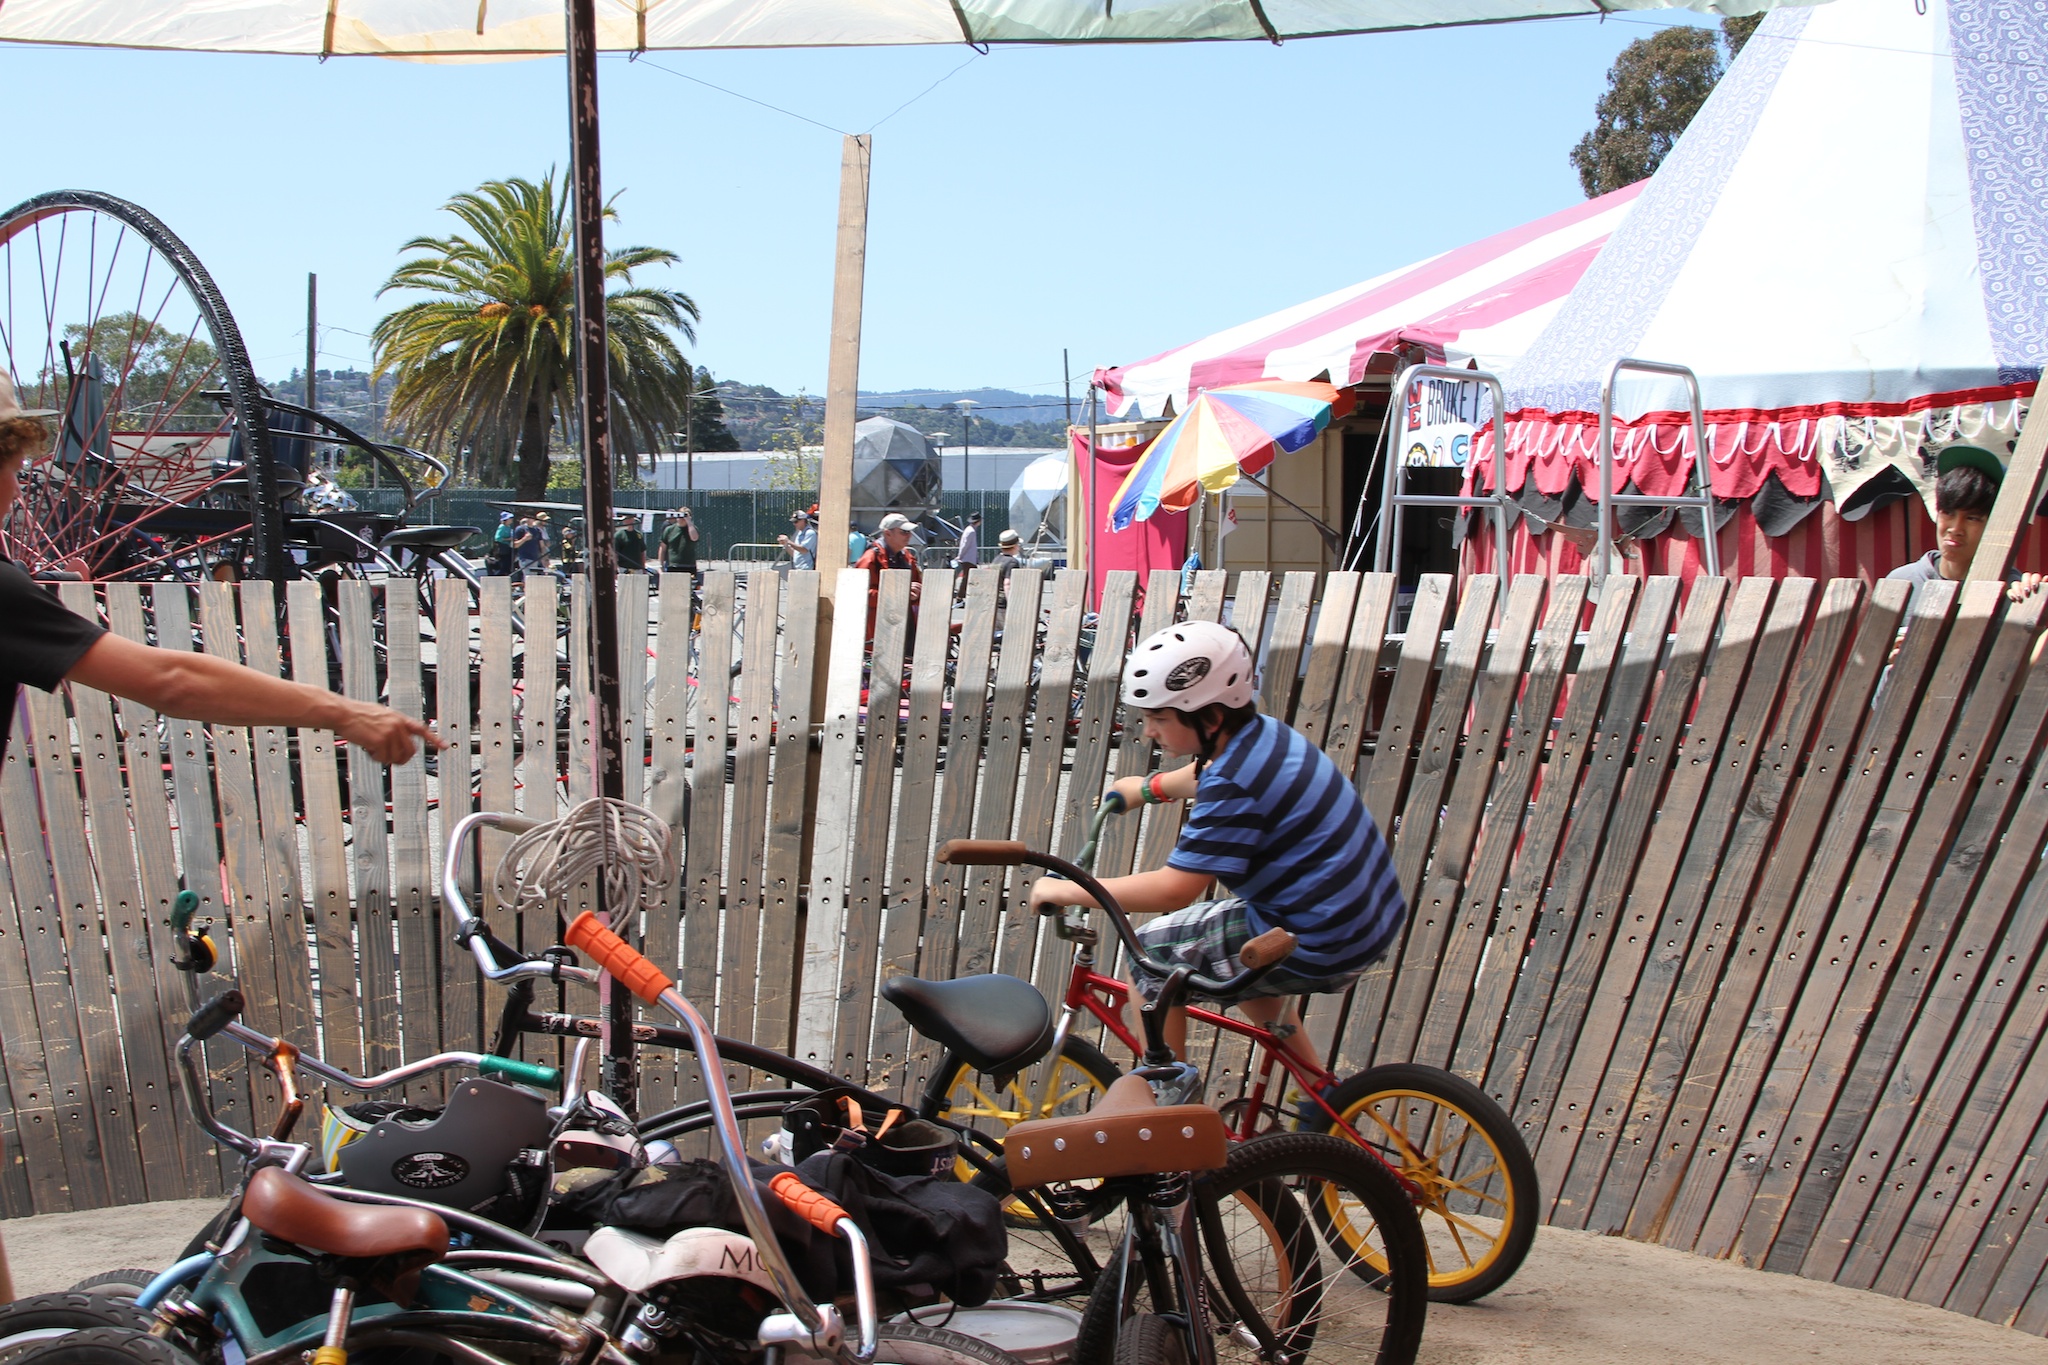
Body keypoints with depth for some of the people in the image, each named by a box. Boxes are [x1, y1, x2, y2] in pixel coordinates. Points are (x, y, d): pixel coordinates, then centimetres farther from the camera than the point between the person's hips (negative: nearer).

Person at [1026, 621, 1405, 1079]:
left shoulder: (1235, 787, -24)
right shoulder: (1265, 732, 3)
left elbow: (1173, 890, -25)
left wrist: (1067, 891, -17)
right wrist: (1151, 787, 35)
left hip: (1320, 950, -9)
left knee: (1154, 956, 1)